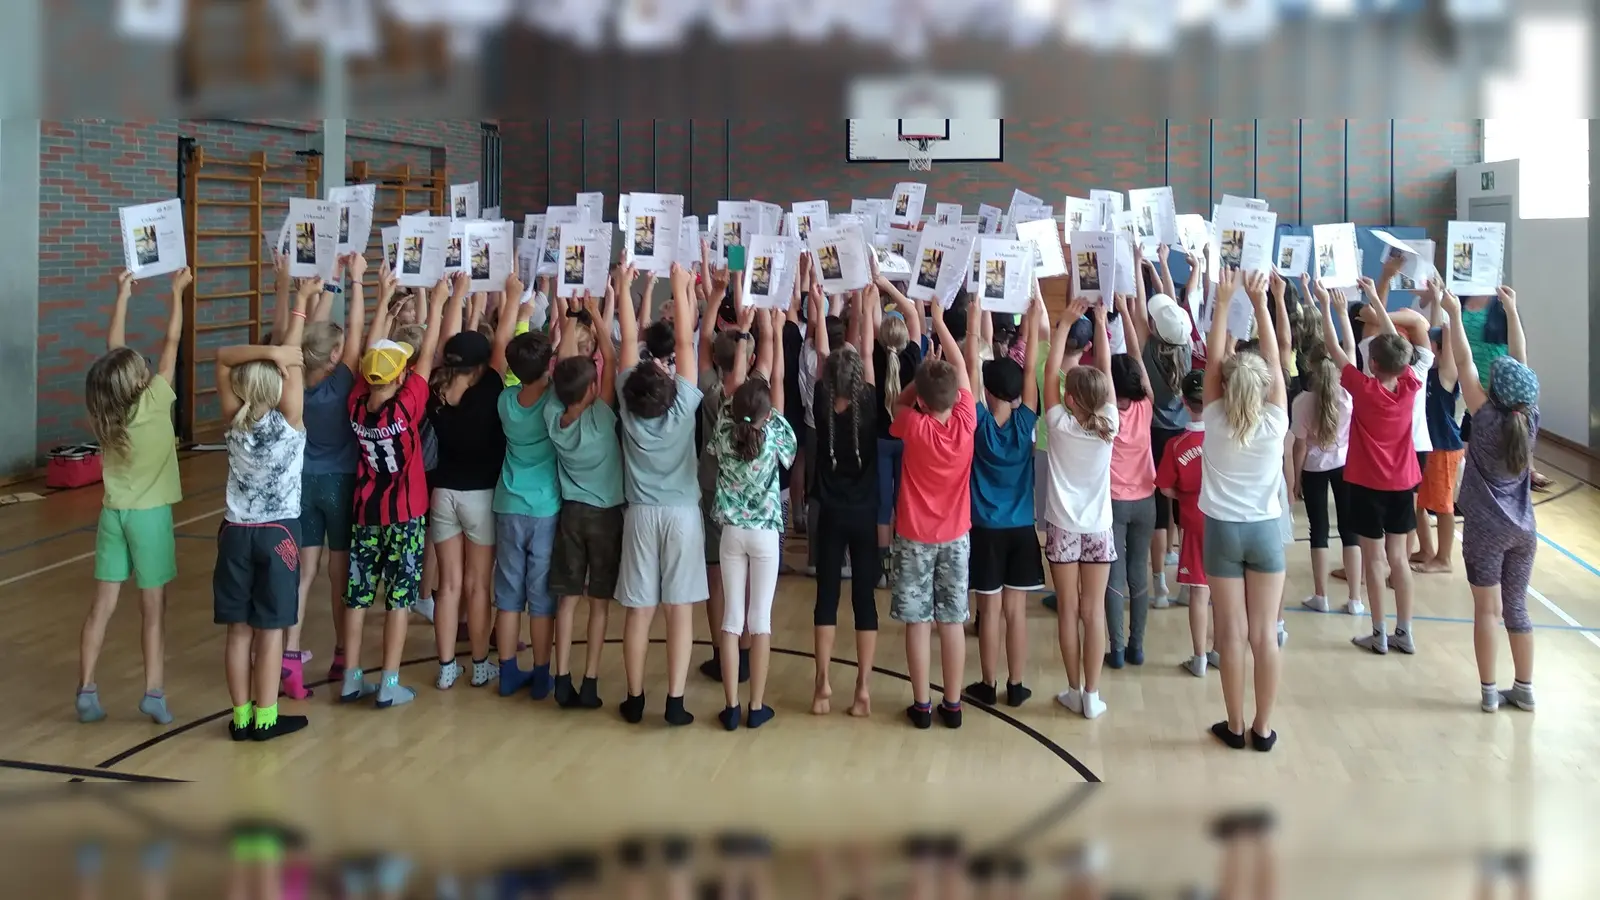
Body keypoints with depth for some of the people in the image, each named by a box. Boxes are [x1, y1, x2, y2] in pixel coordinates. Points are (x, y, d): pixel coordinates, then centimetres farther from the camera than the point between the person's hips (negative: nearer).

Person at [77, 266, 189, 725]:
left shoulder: (104, 409, -4)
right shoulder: (155, 403, -16)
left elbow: (114, 349, 7)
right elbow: (172, 342, -9)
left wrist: (122, 297, 13)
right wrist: (177, 292, 1)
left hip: (114, 513, 4)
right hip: (150, 514, -4)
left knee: (102, 605, 7)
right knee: (153, 608, 3)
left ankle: (86, 690, 8)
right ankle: (154, 692, 4)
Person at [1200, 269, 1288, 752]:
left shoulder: (1214, 422, -10)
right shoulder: (1275, 423, -9)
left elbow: (1212, 360, -6)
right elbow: (1275, 361, -4)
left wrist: (1223, 303, -6)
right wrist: (1259, 302, -4)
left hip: (1223, 530, -1)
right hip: (1265, 530, 1)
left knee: (1233, 632, 3)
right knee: (1265, 632, 4)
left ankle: (1235, 726, 10)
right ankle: (1263, 727, 10)